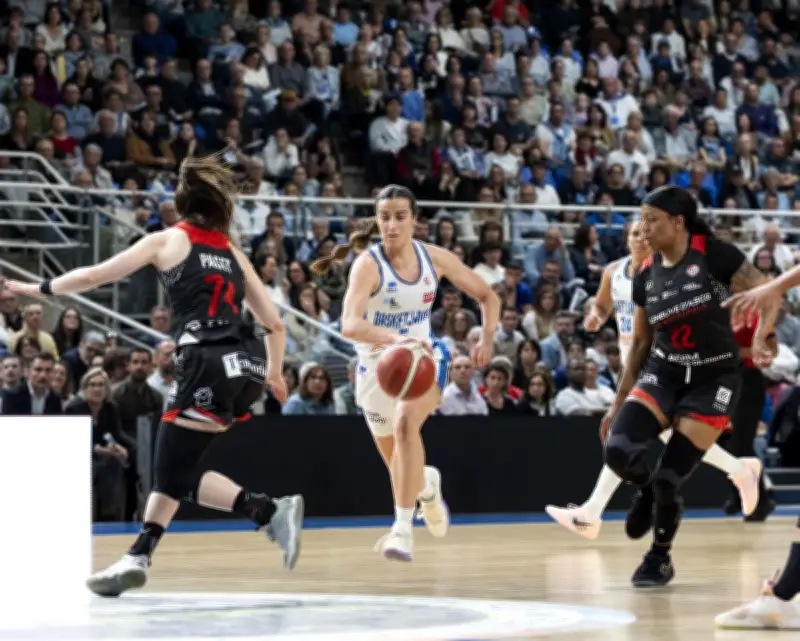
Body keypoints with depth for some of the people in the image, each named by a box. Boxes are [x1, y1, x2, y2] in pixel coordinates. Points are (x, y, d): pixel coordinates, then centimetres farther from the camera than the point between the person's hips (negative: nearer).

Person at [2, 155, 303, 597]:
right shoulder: (233, 254, 20)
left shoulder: (168, 240, 8)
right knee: (171, 463, 16)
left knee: (177, 473, -2)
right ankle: (138, 556, 12)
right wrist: (273, 375, 36)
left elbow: (94, 277, 9)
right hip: (247, 365, 7)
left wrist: (38, 289, 22)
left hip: (207, 363, -6)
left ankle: (271, 511, -15)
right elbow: (275, 324, 20)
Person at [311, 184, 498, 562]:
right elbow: (350, 324, -38)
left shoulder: (435, 258, -10)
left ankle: (403, 528, -31)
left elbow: (487, 297, 4)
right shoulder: (368, 264, -22)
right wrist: (394, 338, -55)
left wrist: (487, 338, -13)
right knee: (395, 459, 15)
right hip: (377, 362, 0)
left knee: (405, 423, -32)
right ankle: (427, 485, 54)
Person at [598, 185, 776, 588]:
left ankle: (660, 559, 19)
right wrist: (618, 403, 11)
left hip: (714, 378, -4)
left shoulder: (714, 255, -12)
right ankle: (645, 491, 16)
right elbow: (640, 343, 12)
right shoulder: (645, 275, 3)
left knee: (668, 479, -9)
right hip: (663, 373, 4)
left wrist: (759, 338, -29)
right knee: (618, 450, -20)